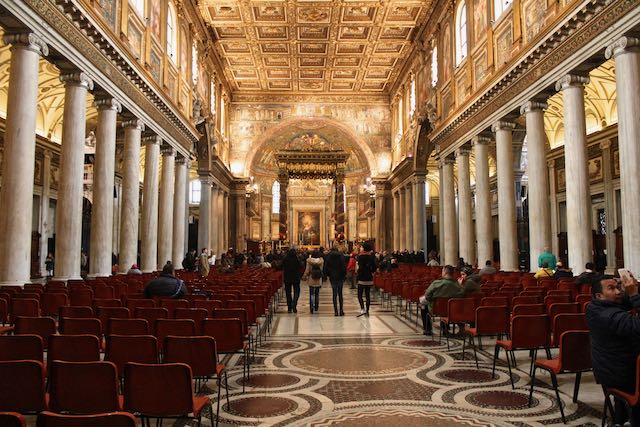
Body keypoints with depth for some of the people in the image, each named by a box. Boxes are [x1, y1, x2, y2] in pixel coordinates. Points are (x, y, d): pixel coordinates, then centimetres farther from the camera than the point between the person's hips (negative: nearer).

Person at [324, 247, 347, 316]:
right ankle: (341, 311, 6)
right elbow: (344, 266, -5)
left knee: (334, 294, 4)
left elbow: (326, 267, 0)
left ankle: (336, 311, -1)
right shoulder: (341, 256, -1)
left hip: (332, 277, 0)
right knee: (340, 294, 10)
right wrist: (344, 275, 2)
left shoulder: (328, 256, 1)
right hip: (340, 277, 0)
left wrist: (327, 275, 10)